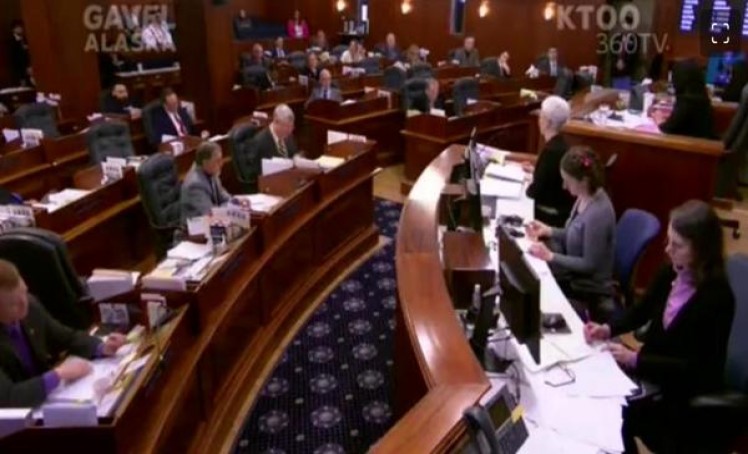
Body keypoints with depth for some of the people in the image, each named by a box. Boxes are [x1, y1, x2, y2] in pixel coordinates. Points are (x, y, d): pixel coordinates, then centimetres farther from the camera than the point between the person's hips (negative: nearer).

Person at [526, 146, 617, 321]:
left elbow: (590, 265, -23)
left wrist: (550, 256, -22)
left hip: (589, 290, -8)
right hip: (575, 276, 8)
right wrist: (549, 231, 0)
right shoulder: (585, 197, -3)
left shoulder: (598, 214, -29)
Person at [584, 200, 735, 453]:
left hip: (688, 393, -6)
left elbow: (695, 368, -22)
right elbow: (641, 311, 10)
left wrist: (635, 360, -26)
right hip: (653, 370, 6)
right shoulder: (671, 272, -4)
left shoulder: (717, 297, -24)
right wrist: (608, 329, -8)